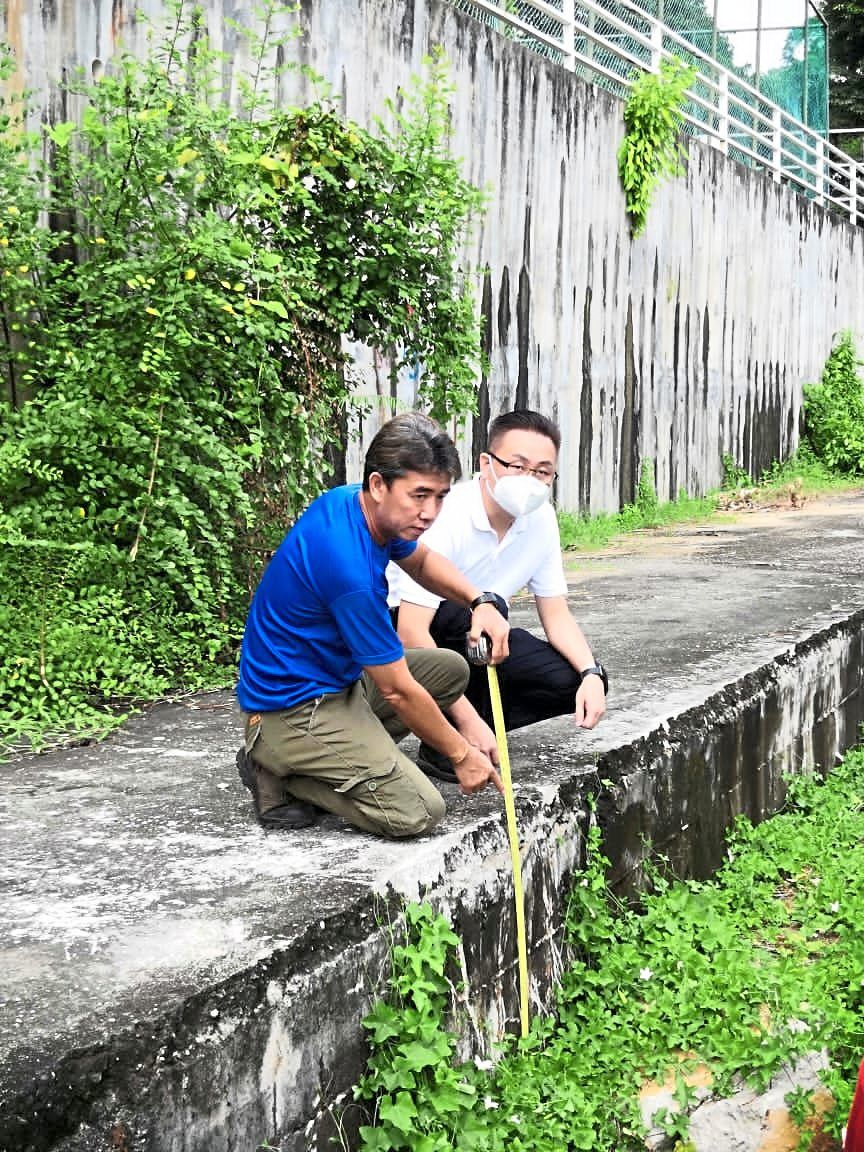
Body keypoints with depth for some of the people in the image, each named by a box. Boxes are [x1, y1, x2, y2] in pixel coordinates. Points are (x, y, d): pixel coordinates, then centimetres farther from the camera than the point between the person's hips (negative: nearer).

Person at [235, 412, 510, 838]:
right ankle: (279, 775, -3)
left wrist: (479, 602, 0)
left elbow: (420, 560, 20)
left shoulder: (351, 501, -3)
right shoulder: (349, 565, -30)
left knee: (450, 669, 13)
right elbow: (397, 690, -20)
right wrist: (462, 755, -6)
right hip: (291, 709, -10)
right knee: (418, 811, -19)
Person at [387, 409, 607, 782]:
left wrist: (591, 674, -18)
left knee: (583, 683, -12)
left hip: (477, 641, 7)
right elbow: (412, 632, -34)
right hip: (399, 631, -7)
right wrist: (468, 719, -36)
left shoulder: (541, 519, -7)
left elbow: (556, 614, 1)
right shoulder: (446, 517, -29)